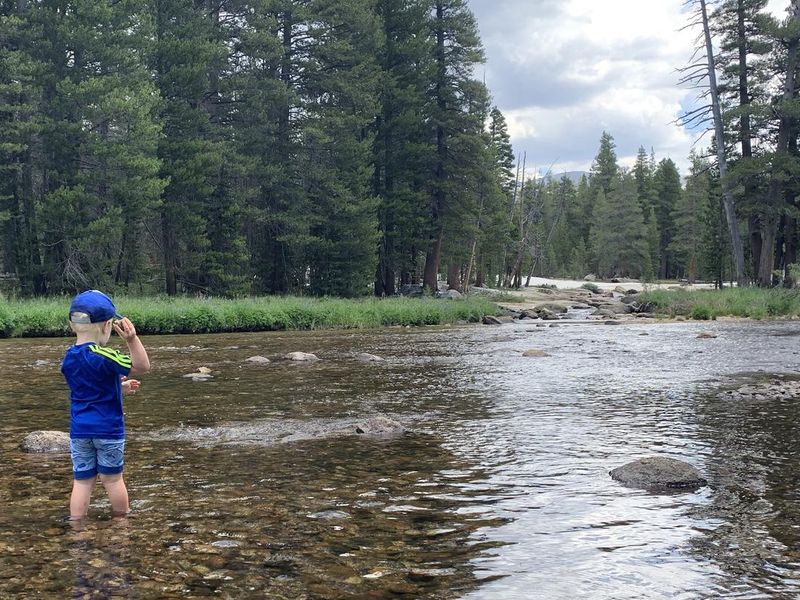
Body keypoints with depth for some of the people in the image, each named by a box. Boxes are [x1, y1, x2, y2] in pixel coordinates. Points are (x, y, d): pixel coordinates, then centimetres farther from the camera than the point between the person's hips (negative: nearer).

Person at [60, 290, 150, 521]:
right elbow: (142, 366, -23)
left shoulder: (68, 358, 4)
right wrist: (132, 338, -34)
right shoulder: (101, 356, -19)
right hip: (108, 428, -5)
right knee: (112, 478, 10)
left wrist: (119, 387, 21)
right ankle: (121, 519, 25)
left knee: (82, 480, 9)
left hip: (79, 430, 5)